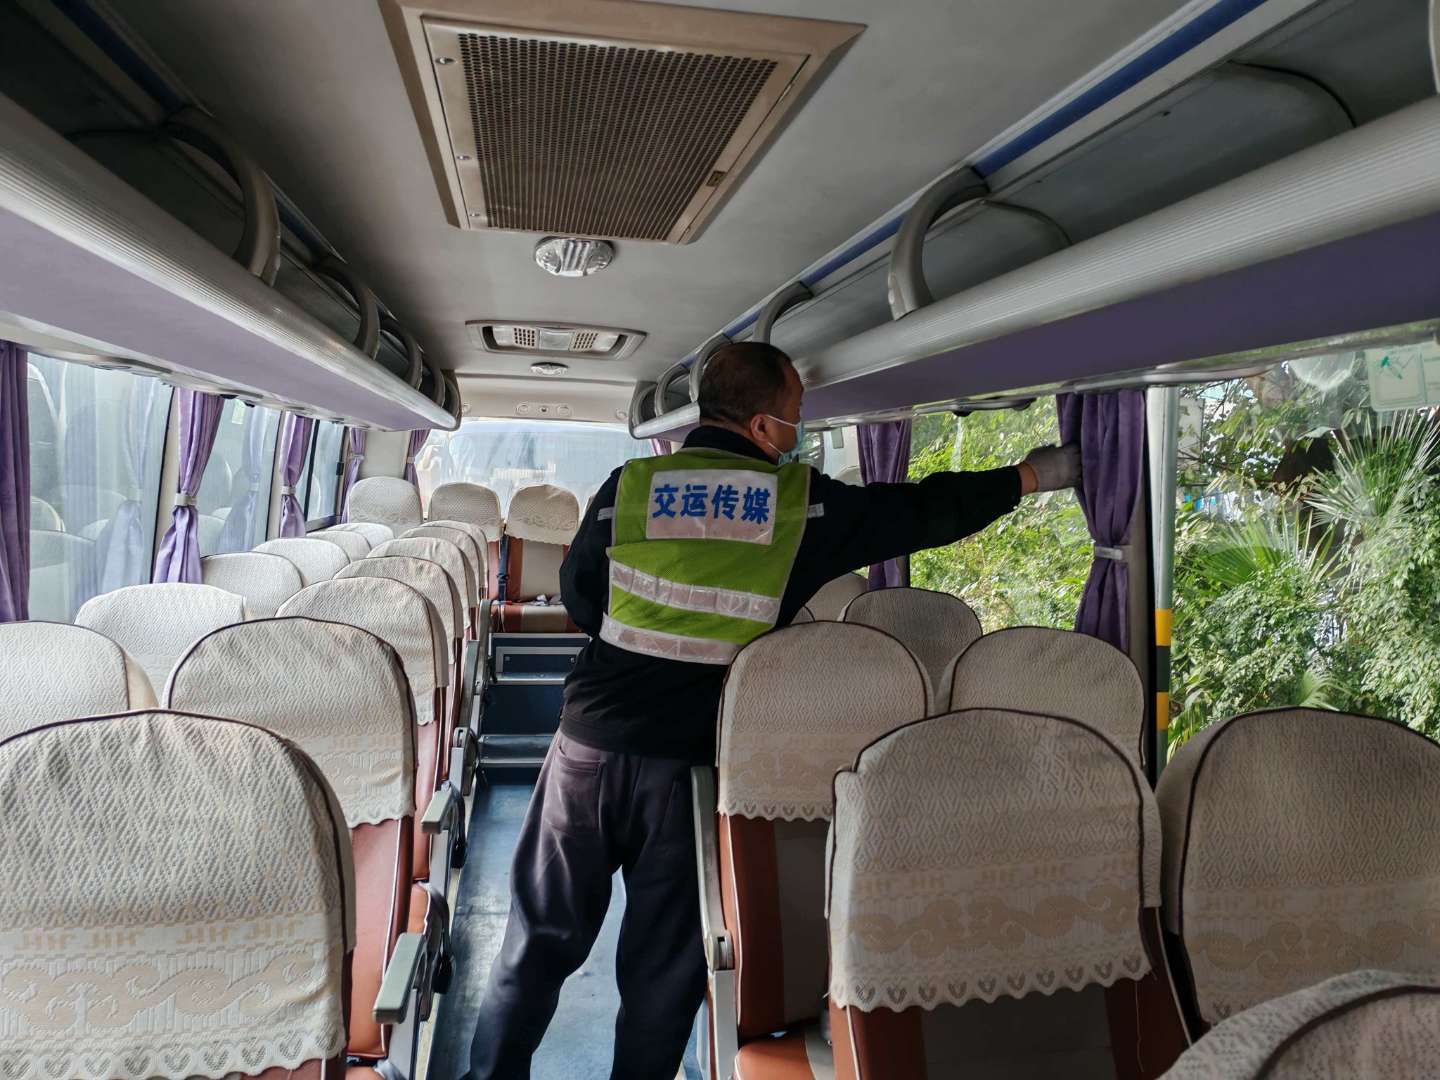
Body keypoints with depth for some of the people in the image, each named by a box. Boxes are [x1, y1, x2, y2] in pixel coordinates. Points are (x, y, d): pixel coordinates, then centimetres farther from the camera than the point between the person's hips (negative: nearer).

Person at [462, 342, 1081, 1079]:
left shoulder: (627, 486, -2)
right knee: (663, 963, 16)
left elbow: (579, 601, 10)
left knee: (542, 937, 18)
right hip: (689, 763, -1)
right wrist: (1032, 476, 18)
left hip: (590, 745, 2)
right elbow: (924, 511, 5)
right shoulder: (803, 501, -5)